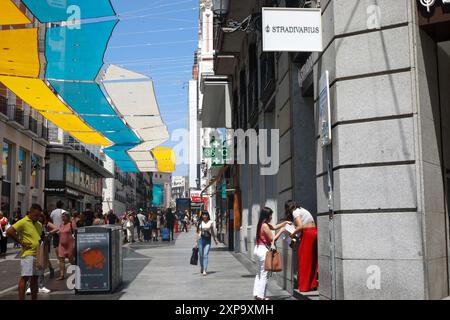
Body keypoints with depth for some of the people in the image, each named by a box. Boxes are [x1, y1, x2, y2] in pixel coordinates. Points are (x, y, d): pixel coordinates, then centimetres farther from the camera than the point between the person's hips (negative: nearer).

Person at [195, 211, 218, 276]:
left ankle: (205, 270, -13)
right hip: (200, 239, 1)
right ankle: (201, 267, 30)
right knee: (201, 255, 7)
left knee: (205, 255, -10)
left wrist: (215, 240, 13)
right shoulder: (200, 222, 6)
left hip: (208, 240, -1)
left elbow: (212, 232, 11)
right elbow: (198, 232, 9)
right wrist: (196, 242, 7)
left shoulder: (210, 222, 4)